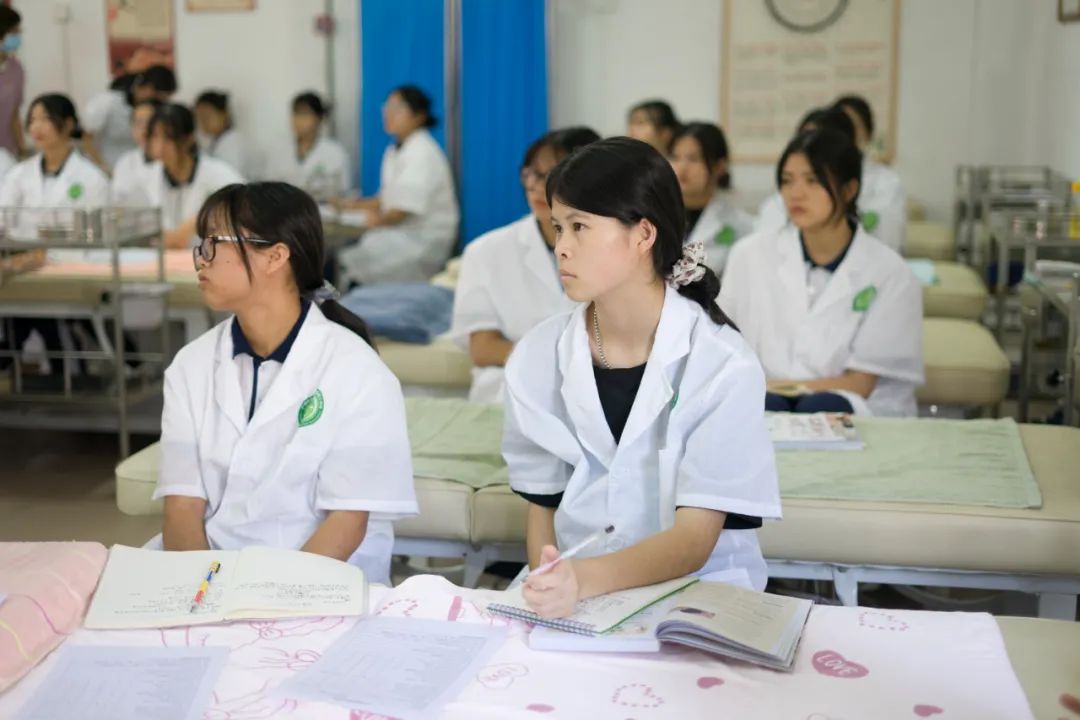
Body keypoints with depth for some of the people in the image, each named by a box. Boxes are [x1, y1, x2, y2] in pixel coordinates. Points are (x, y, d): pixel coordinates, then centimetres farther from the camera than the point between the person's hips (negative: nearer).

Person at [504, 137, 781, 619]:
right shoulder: (539, 356, 0)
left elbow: (695, 539, -15)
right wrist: (551, 587, -12)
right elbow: (542, 504, 7)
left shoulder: (724, 367, -11)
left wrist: (588, 579, -31)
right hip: (571, 586, 3)